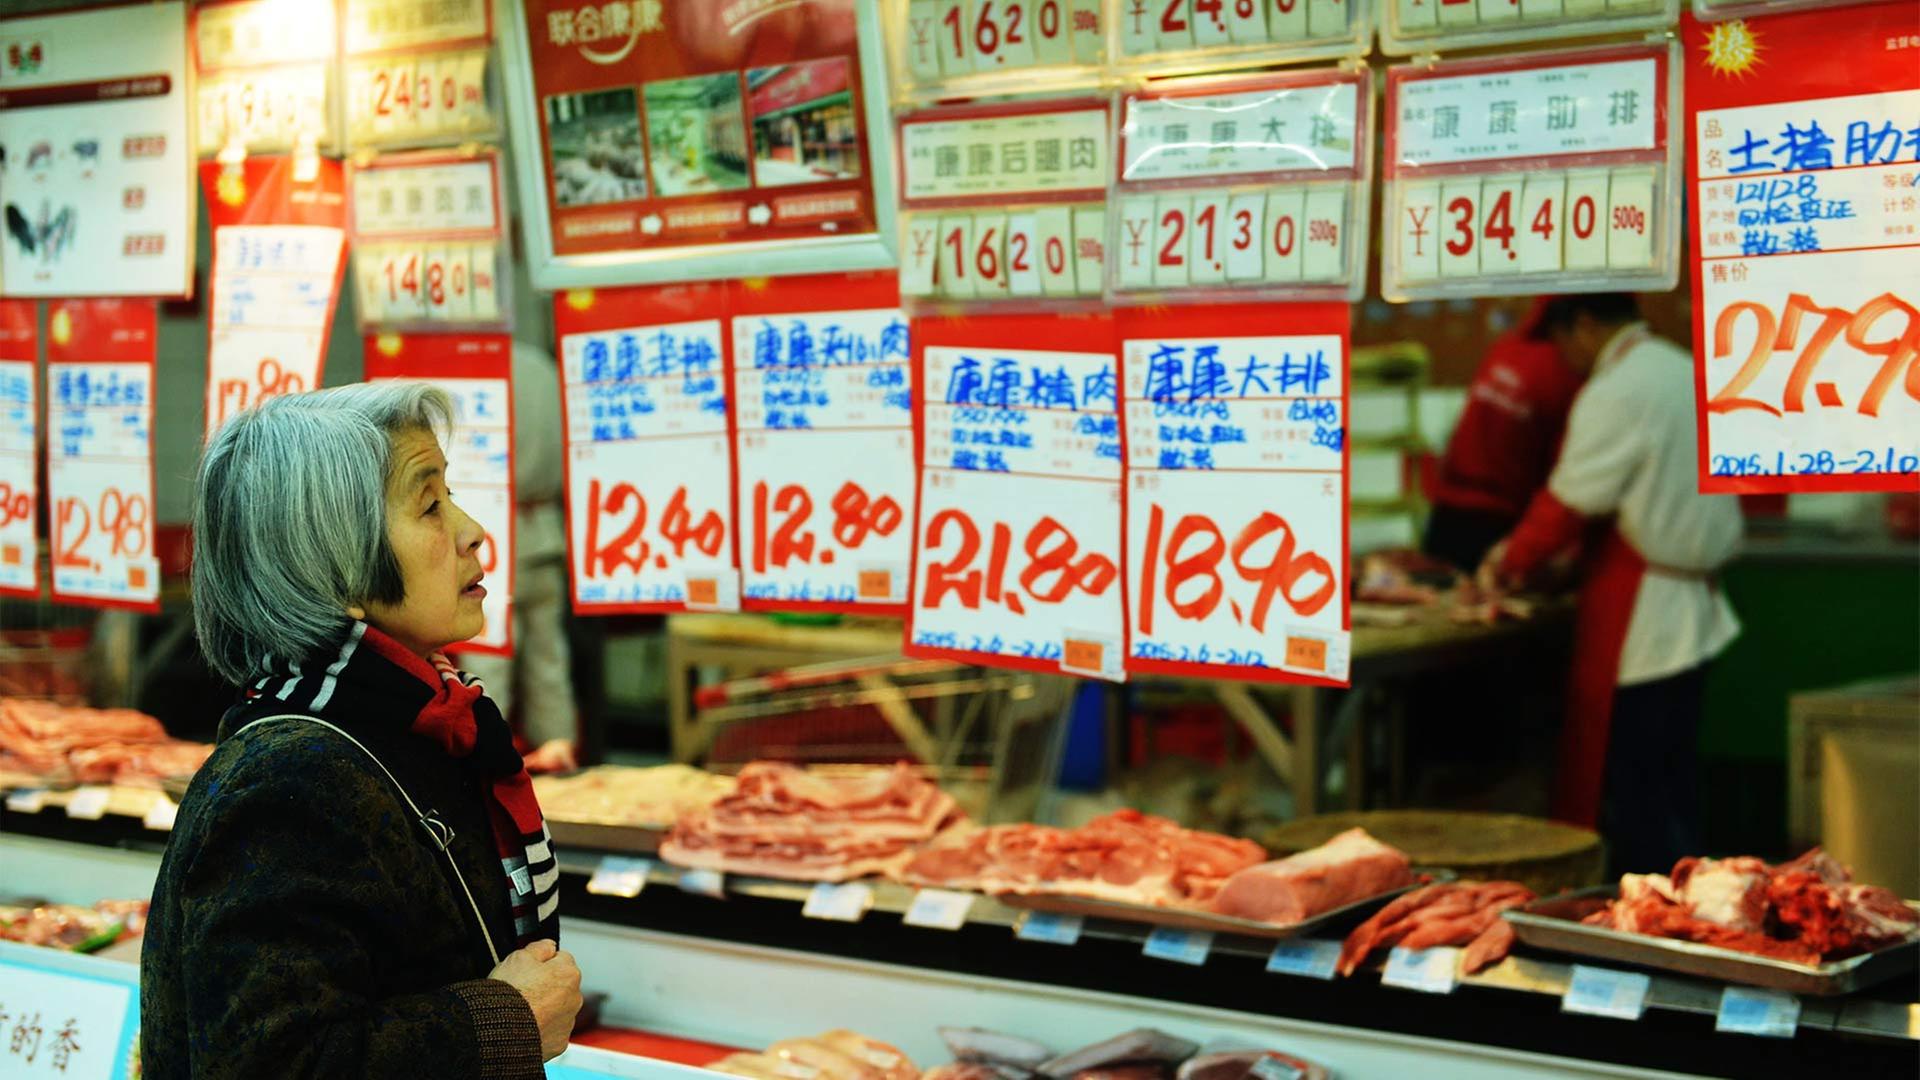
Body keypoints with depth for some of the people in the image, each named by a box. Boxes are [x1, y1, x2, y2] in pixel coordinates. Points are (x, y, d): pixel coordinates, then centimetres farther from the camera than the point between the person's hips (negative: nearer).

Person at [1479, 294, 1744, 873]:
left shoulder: (1614, 395, -15)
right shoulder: (1686, 371, 13)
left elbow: (1570, 503, -14)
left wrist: (1510, 561, 3)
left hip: (1636, 624, -9)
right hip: (1696, 612, 9)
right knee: (1673, 779, 15)